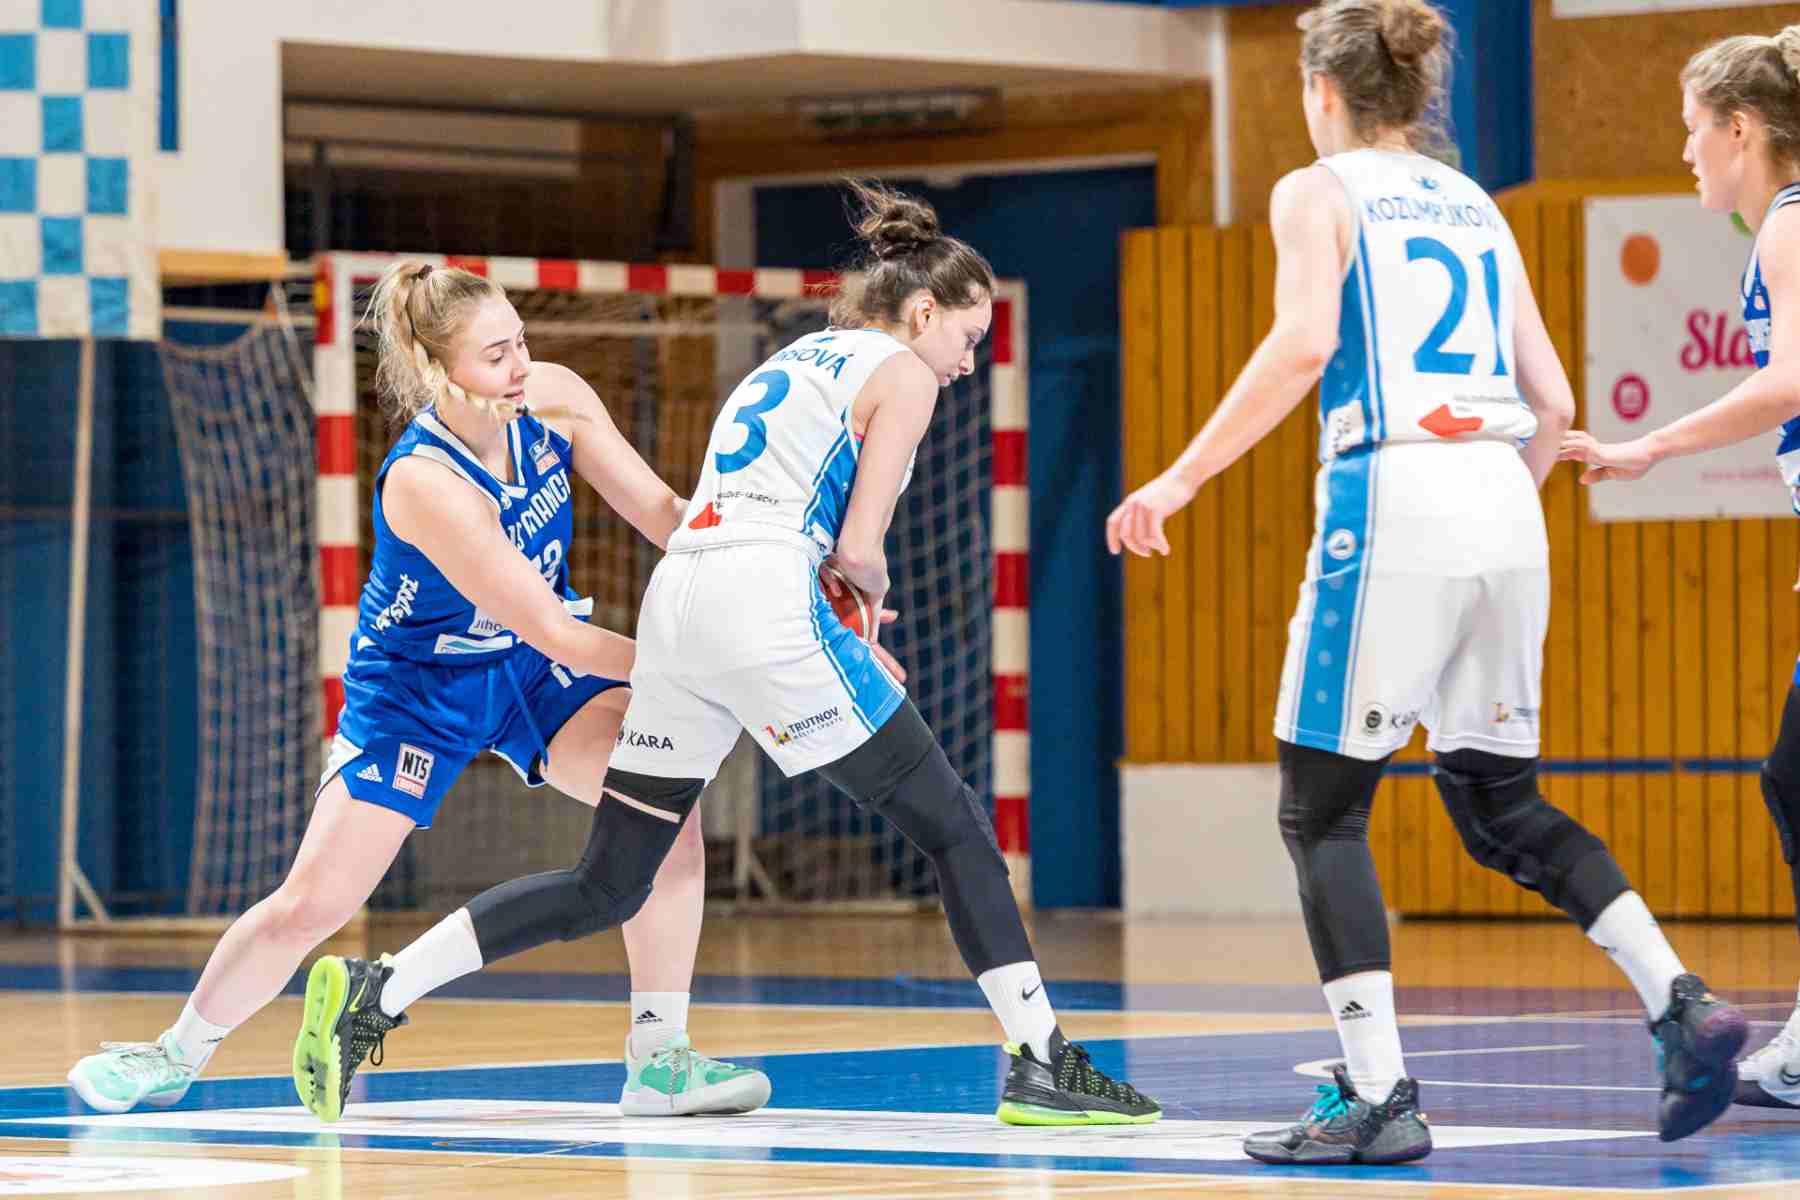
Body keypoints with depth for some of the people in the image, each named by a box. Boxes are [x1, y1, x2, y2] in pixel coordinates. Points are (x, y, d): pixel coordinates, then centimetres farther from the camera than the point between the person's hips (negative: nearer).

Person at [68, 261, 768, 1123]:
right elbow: (555, 634, -33)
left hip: (535, 665, 5)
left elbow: (662, 512, -10)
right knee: (310, 905, -6)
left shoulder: (553, 399, -17)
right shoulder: (424, 483, -34)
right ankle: (176, 1053, 22)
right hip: (419, 685, -5)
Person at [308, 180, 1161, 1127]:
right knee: (954, 825, 2)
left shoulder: (790, 363, 30)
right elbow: (858, 550, -3)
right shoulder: (900, 373, 5)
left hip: (676, 600, 7)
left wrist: (847, 642, 20)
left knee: (605, 889, 10)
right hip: (766, 608, -7)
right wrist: (869, 596, 18)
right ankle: (1041, 1065, -1)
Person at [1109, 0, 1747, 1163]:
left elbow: (1304, 342, -14)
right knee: (1500, 804, 17)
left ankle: (1378, 1096, -7)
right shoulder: (1476, 206, 20)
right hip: (1504, 506, 6)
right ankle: (1683, 1004, 0)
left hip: (1392, 500, -6)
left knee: (1323, 810, 2)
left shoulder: (1319, 193, 4)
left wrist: (1183, 476, -13)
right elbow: (1553, 401, 16)